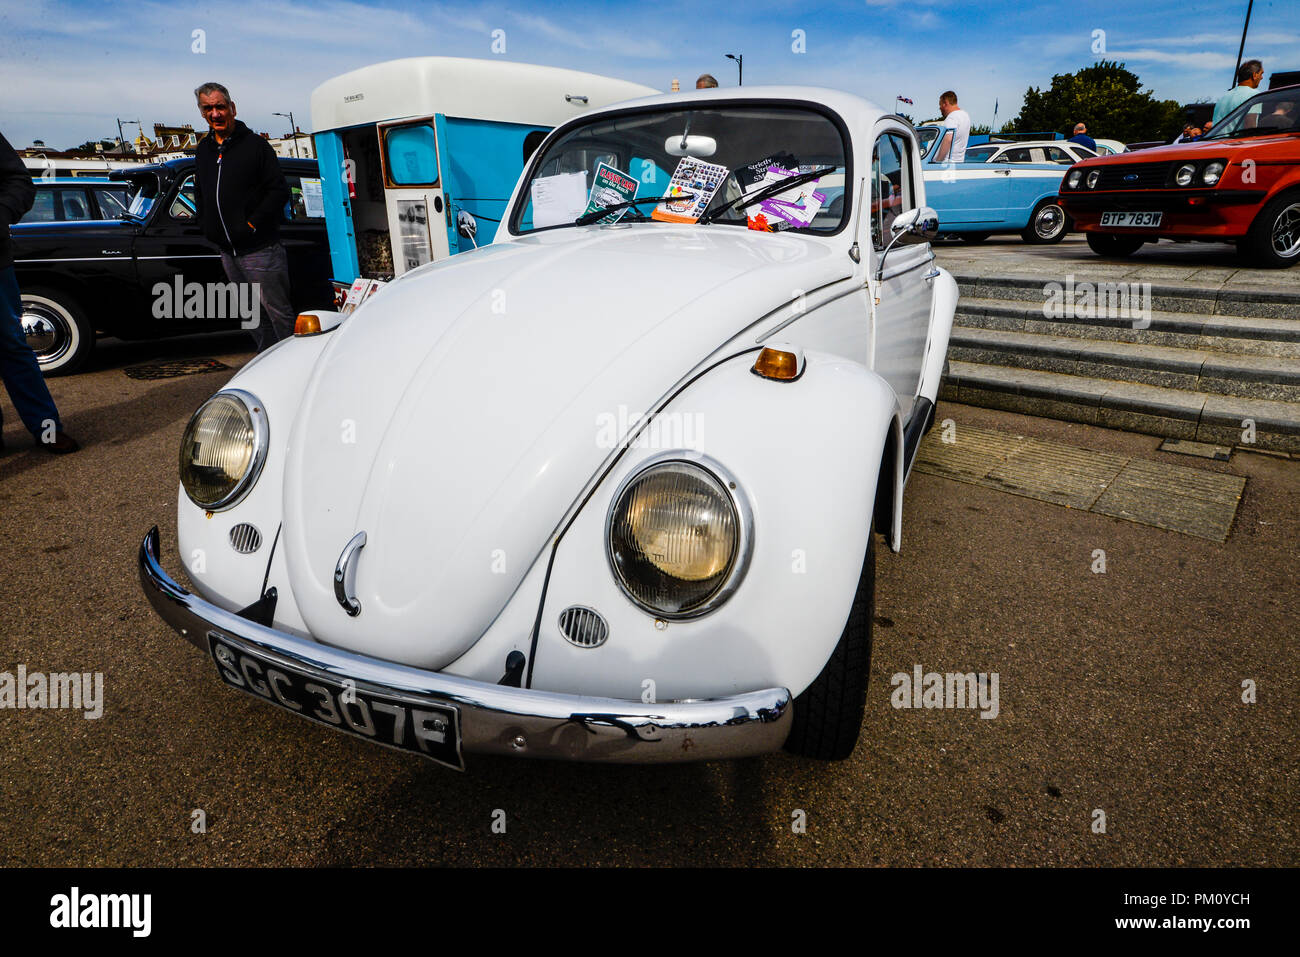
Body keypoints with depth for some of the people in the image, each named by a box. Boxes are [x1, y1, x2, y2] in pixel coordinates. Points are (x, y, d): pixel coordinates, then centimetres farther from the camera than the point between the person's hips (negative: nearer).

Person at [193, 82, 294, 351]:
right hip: (228, 252, 7)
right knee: (251, 315, 12)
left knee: (277, 312, -6)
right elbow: (199, 195, 26)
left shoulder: (255, 145, -4)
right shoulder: (203, 150, 15)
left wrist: (253, 224, -15)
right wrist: (207, 226, 10)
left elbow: (280, 191, -10)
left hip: (260, 249, -7)